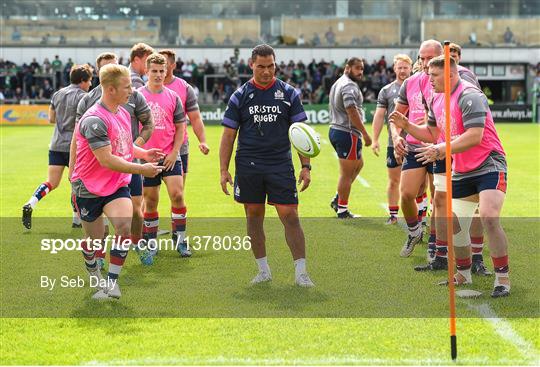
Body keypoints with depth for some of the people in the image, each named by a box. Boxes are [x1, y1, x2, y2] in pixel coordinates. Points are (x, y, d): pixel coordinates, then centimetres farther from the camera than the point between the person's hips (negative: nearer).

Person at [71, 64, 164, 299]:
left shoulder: (123, 112, 5)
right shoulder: (94, 120, -24)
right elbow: (107, 160, -28)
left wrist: (144, 154, 4)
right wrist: (141, 170, -23)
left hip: (117, 185, 6)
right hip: (89, 188, -6)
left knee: (124, 227, -18)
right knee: (94, 238, 7)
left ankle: (112, 282, -9)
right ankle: (93, 271, 40)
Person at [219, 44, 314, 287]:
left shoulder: (288, 93, 3)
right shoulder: (240, 96, 3)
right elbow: (228, 135, 5)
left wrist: (305, 167, -2)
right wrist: (224, 170, -1)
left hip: (281, 165, -1)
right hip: (248, 166, 1)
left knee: (290, 216, -7)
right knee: (254, 217, 6)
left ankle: (300, 272, -3)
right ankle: (263, 270, 17)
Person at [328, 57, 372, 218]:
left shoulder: (337, 83, 18)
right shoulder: (349, 86, -14)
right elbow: (352, 112, -23)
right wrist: (365, 134, -20)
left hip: (335, 130, 10)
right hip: (347, 133, -10)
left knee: (358, 164, 23)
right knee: (346, 173, -2)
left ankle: (338, 199, 20)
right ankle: (342, 210, 4)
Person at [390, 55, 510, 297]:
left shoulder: (469, 96, -18)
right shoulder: (437, 100, 10)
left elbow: (474, 136, -27)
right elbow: (432, 134, 21)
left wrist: (442, 150, -25)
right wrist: (406, 125, 7)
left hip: (489, 166, -9)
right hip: (461, 172, 9)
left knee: (489, 218, -24)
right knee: (455, 224, 9)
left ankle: (502, 279, -15)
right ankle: (464, 275, 27)